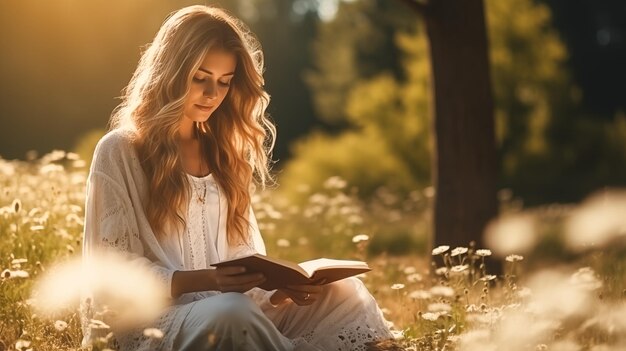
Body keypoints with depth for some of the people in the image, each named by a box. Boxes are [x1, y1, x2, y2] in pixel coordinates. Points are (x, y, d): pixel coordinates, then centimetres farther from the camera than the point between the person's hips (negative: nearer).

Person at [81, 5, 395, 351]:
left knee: (344, 292, -16)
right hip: (151, 319, -6)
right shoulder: (119, 151, 1)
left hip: (233, 313, 6)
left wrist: (279, 288, -6)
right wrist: (202, 281, -21)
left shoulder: (223, 153, 20)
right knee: (231, 313, -38)